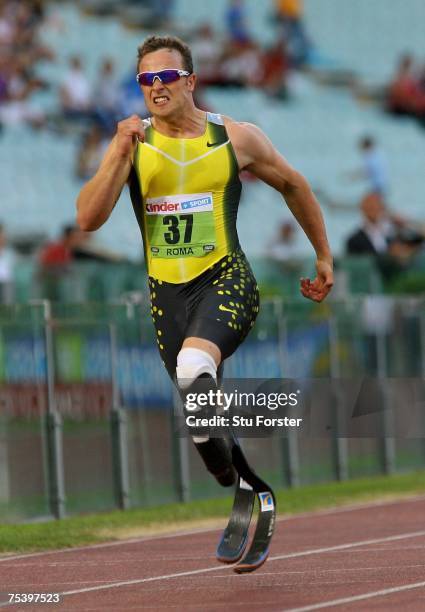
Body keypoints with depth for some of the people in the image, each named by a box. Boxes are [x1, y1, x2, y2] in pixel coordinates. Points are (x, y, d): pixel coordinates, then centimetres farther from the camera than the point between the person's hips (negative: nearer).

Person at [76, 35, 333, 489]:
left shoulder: (236, 139, -3)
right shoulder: (131, 142, 0)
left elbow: (292, 185, 14)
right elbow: (87, 220, -10)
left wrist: (324, 256, 19)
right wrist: (120, 155, -21)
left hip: (226, 280, -3)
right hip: (167, 291, 3)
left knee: (194, 366, -37)